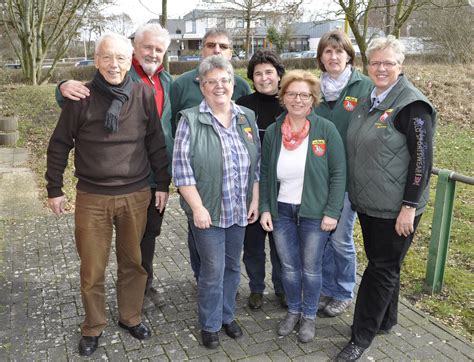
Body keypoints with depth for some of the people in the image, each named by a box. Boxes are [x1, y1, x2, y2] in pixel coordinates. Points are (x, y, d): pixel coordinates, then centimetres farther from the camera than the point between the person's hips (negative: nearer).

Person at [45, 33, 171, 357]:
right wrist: (54, 189, 4)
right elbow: (59, 146, 2)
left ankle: (131, 317, 36)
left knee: (133, 263, 15)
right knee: (92, 268, 10)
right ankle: (94, 327, 31)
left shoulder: (144, 95, -2)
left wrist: (163, 184, 6)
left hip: (136, 196, 1)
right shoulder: (81, 97, -6)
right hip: (92, 198, -1)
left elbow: (156, 144, 5)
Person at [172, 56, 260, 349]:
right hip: (208, 210, -4)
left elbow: (257, 163, 9)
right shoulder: (191, 120, -9)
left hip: (240, 210, 5)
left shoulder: (247, 118, 5)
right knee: (213, 269, 4)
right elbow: (182, 168, -12)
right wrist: (197, 207, -16)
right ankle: (210, 324, 26)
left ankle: (228, 315, 37)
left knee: (232, 266, 17)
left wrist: (255, 200, 3)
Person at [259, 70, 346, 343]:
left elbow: (338, 174, -9)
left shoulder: (326, 130, -9)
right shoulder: (273, 131, 1)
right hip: (281, 211, 3)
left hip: (314, 213, -3)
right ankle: (293, 311, 37)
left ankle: (309, 316, 32)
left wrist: (332, 212, -12)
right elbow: (264, 174, 6)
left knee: (311, 268, 10)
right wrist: (265, 209, 0)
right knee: (289, 266, 14)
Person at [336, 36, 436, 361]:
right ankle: (386, 320, 38)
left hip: (396, 208, -7)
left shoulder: (412, 105, -14)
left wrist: (409, 206, -19)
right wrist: (354, 193, 16)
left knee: (382, 269, 4)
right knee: (382, 263, 20)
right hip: (368, 202, 8)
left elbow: (423, 158, -17)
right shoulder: (368, 102, 10)